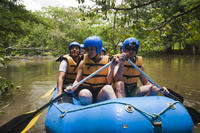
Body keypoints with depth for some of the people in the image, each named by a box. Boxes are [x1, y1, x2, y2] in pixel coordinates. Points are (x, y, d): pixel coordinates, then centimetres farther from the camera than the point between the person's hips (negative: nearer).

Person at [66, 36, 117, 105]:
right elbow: (77, 81, 1)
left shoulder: (106, 61, 4)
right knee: (85, 95, -36)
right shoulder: (83, 62, 5)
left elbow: (108, 82, -3)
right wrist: (72, 88, -20)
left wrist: (112, 68, -17)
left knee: (108, 88, -33)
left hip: (101, 93, 0)